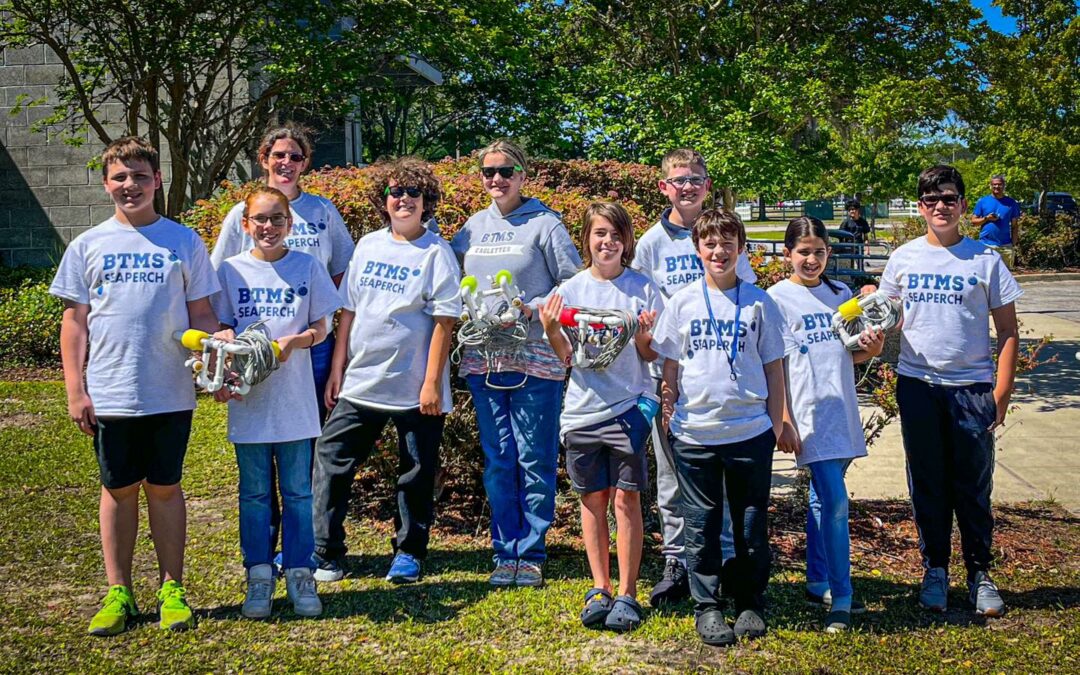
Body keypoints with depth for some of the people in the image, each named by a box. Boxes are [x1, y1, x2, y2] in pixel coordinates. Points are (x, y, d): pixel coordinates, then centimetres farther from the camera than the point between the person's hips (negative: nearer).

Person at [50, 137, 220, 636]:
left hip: (171, 393, -1)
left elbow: (201, 314, 6)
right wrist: (75, 390, 0)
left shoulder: (184, 242, 4)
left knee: (164, 487, 8)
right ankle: (118, 593, 19)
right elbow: (75, 321, 7)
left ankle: (172, 589, 18)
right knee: (118, 489, 9)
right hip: (109, 396, 1)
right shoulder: (87, 246, 6)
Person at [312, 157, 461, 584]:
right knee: (330, 462, 4)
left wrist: (432, 382, -14)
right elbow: (349, 312, 12)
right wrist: (337, 371, 7)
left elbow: (444, 321, -9)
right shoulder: (368, 246, 9)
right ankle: (323, 553, 13)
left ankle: (409, 554, 23)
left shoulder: (436, 252, -5)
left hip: (415, 389, -4)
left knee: (416, 474, 7)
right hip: (360, 384, 5)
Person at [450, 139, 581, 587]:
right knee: (497, 460, 8)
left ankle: (532, 554, 11)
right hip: (483, 360, 4)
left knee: (535, 460, 1)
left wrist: (532, 308, -14)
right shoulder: (474, 226, 13)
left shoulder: (543, 223, -1)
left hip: (534, 359, -4)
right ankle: (505, 553, 17)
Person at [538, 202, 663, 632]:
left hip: (629, 407, -2)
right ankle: (599, 589, 21)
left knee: (627, 499, -2)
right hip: (583, 407, 2)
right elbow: (566, 357, 5)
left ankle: (627, 593, 8)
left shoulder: (643, 289, 1)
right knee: (592, 500, 10)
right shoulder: (571, 290, 5)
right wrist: (550, 330, -13)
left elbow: (652, 357, 3)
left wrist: (643, 339, -17)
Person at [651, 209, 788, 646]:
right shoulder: (682, 303, 4)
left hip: (750, 431, 0)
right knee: (701, 526, 6)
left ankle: (751, 604, 22)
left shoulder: (759, 302, 3)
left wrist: (776, 423, 3)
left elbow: (773, 366, 6)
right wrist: (668, 414, 3)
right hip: (694, 431, 0)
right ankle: (706, 606, 17)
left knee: (752, 525, 8)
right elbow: (670, 367, 9)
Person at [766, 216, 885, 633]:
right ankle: (840, 601, -6)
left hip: (842, 413, 6)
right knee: (835, 504, -11)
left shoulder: (841, 294, 14)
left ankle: (818, 584, 26)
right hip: (809, 415, -6)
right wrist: (783, 420, -13)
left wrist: (871, 347, -3)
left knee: (823, 499, 15)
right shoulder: (777, 298, -3)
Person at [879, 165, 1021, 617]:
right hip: (917, 385, 2)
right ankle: (935, 571, 22)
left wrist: (1001, 393, -5)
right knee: (927, 486, 9)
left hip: (972, 387, -2)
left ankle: (980, 574, 19)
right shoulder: (903, 259, 5)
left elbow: (1008, 330, 1)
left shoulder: (985, 259, 0)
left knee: (974, 487, 5)